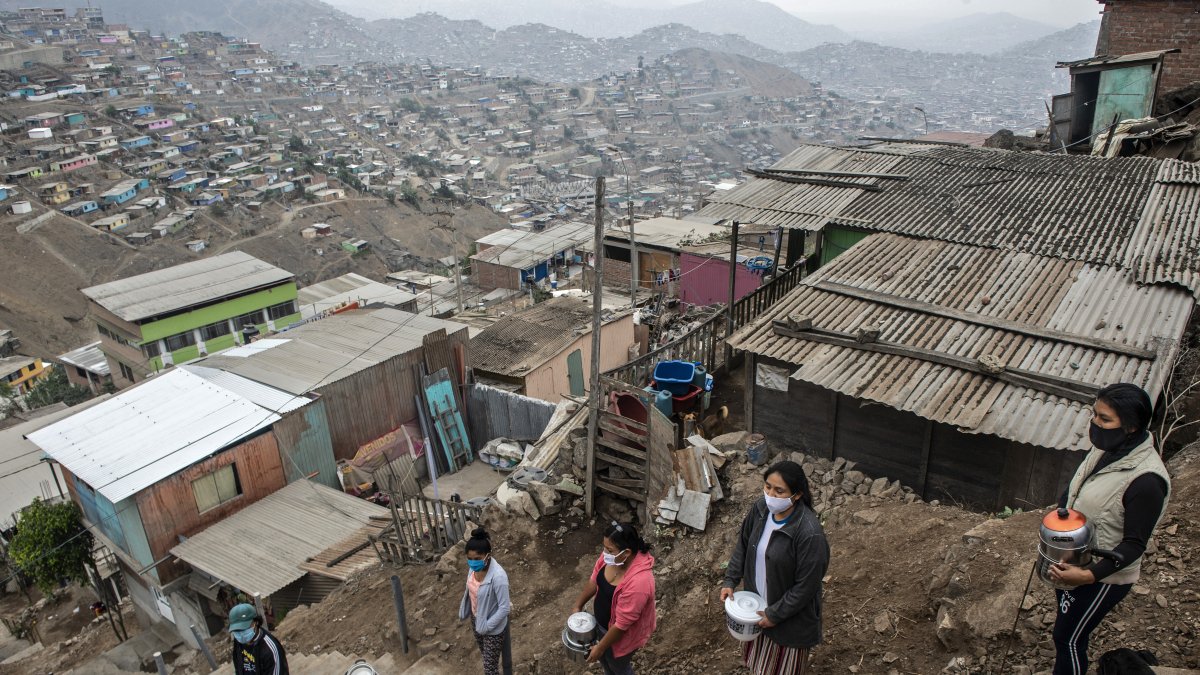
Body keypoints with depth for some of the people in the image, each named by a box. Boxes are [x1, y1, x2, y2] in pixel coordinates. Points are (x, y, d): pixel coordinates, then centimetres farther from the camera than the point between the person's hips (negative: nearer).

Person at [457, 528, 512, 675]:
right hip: (476, 619, 7)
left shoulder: (498, 576, -36)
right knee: (486, 656, 28)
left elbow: (504, 608, -28)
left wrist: (487, 626, -20)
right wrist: (465, 610, 13)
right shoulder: (474, 566, -14)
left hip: (493, 627, -7)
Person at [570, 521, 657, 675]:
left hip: (624, 634, -7)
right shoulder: (611, 556, -20)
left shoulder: (638, 582, -42)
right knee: (604, 658, 31)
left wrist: (600, 648, -20)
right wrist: (578, 606, 9)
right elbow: (594, 581, 0)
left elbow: (621, 625, -31)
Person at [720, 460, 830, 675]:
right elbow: (743, 544, 2)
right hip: (759, 601, 6)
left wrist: (775, 614, -17)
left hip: (791, 613, -6)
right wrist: (730, 580, -2)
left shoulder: (809, 534, -35)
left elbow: (806, 587, -25)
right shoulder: (760, 508, -16)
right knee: (760, 657, 30)